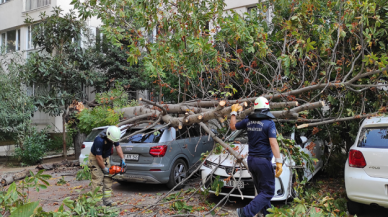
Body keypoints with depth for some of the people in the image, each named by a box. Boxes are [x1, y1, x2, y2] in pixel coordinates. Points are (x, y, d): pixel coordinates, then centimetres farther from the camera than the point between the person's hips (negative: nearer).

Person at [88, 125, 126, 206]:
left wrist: (123, 159, -7)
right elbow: (98, 157, -28)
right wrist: (104, 169, -18)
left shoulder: (113, 136, -16)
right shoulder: (99, 140, -36)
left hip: (105, 158, 7)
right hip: (95, 158, -7)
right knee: (98, 180, -12)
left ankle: (107, 200, 8)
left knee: (108, 179, 4)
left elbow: (118, 147, -2)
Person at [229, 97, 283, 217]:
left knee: (262, 190, 20)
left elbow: (233, 126, 18)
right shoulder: (269, 123, -13)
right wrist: (279, 162, -18)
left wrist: (234, 112, 29)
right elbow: (273, 143, -20)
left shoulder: (248, 121, 3)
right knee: (268, 192, 0)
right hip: (263, 161, -7)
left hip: (251, 160, 7)